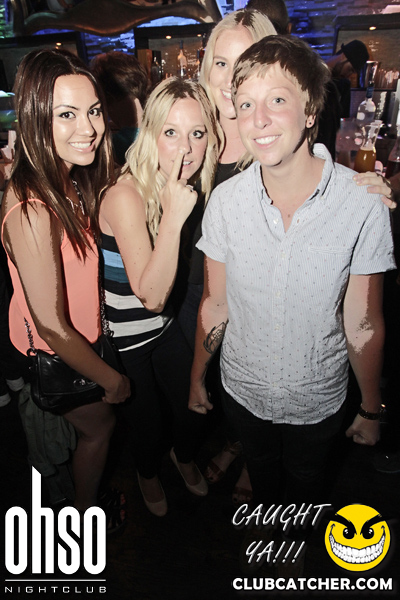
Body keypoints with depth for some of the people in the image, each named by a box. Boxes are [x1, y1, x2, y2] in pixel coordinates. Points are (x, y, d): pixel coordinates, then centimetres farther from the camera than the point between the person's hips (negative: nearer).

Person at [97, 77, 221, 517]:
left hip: (166, 327, 6)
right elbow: (151, 296, -32)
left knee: (195, 409, 19)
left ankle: (183, 456, 55)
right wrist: (172, 216, -40)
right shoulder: (126, 196, -28)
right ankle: (147, 473, 52)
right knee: (148, 422, 15)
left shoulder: (187, 186, -7)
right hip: (122, 340, -5)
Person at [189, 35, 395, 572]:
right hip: (243, 389, 2)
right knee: (262, 469, 31)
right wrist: (197, 377, 4)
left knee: (306, 480, 28)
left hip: (318, 399, -1)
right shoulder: (226, 200, -17)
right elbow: (215, 304, -6)